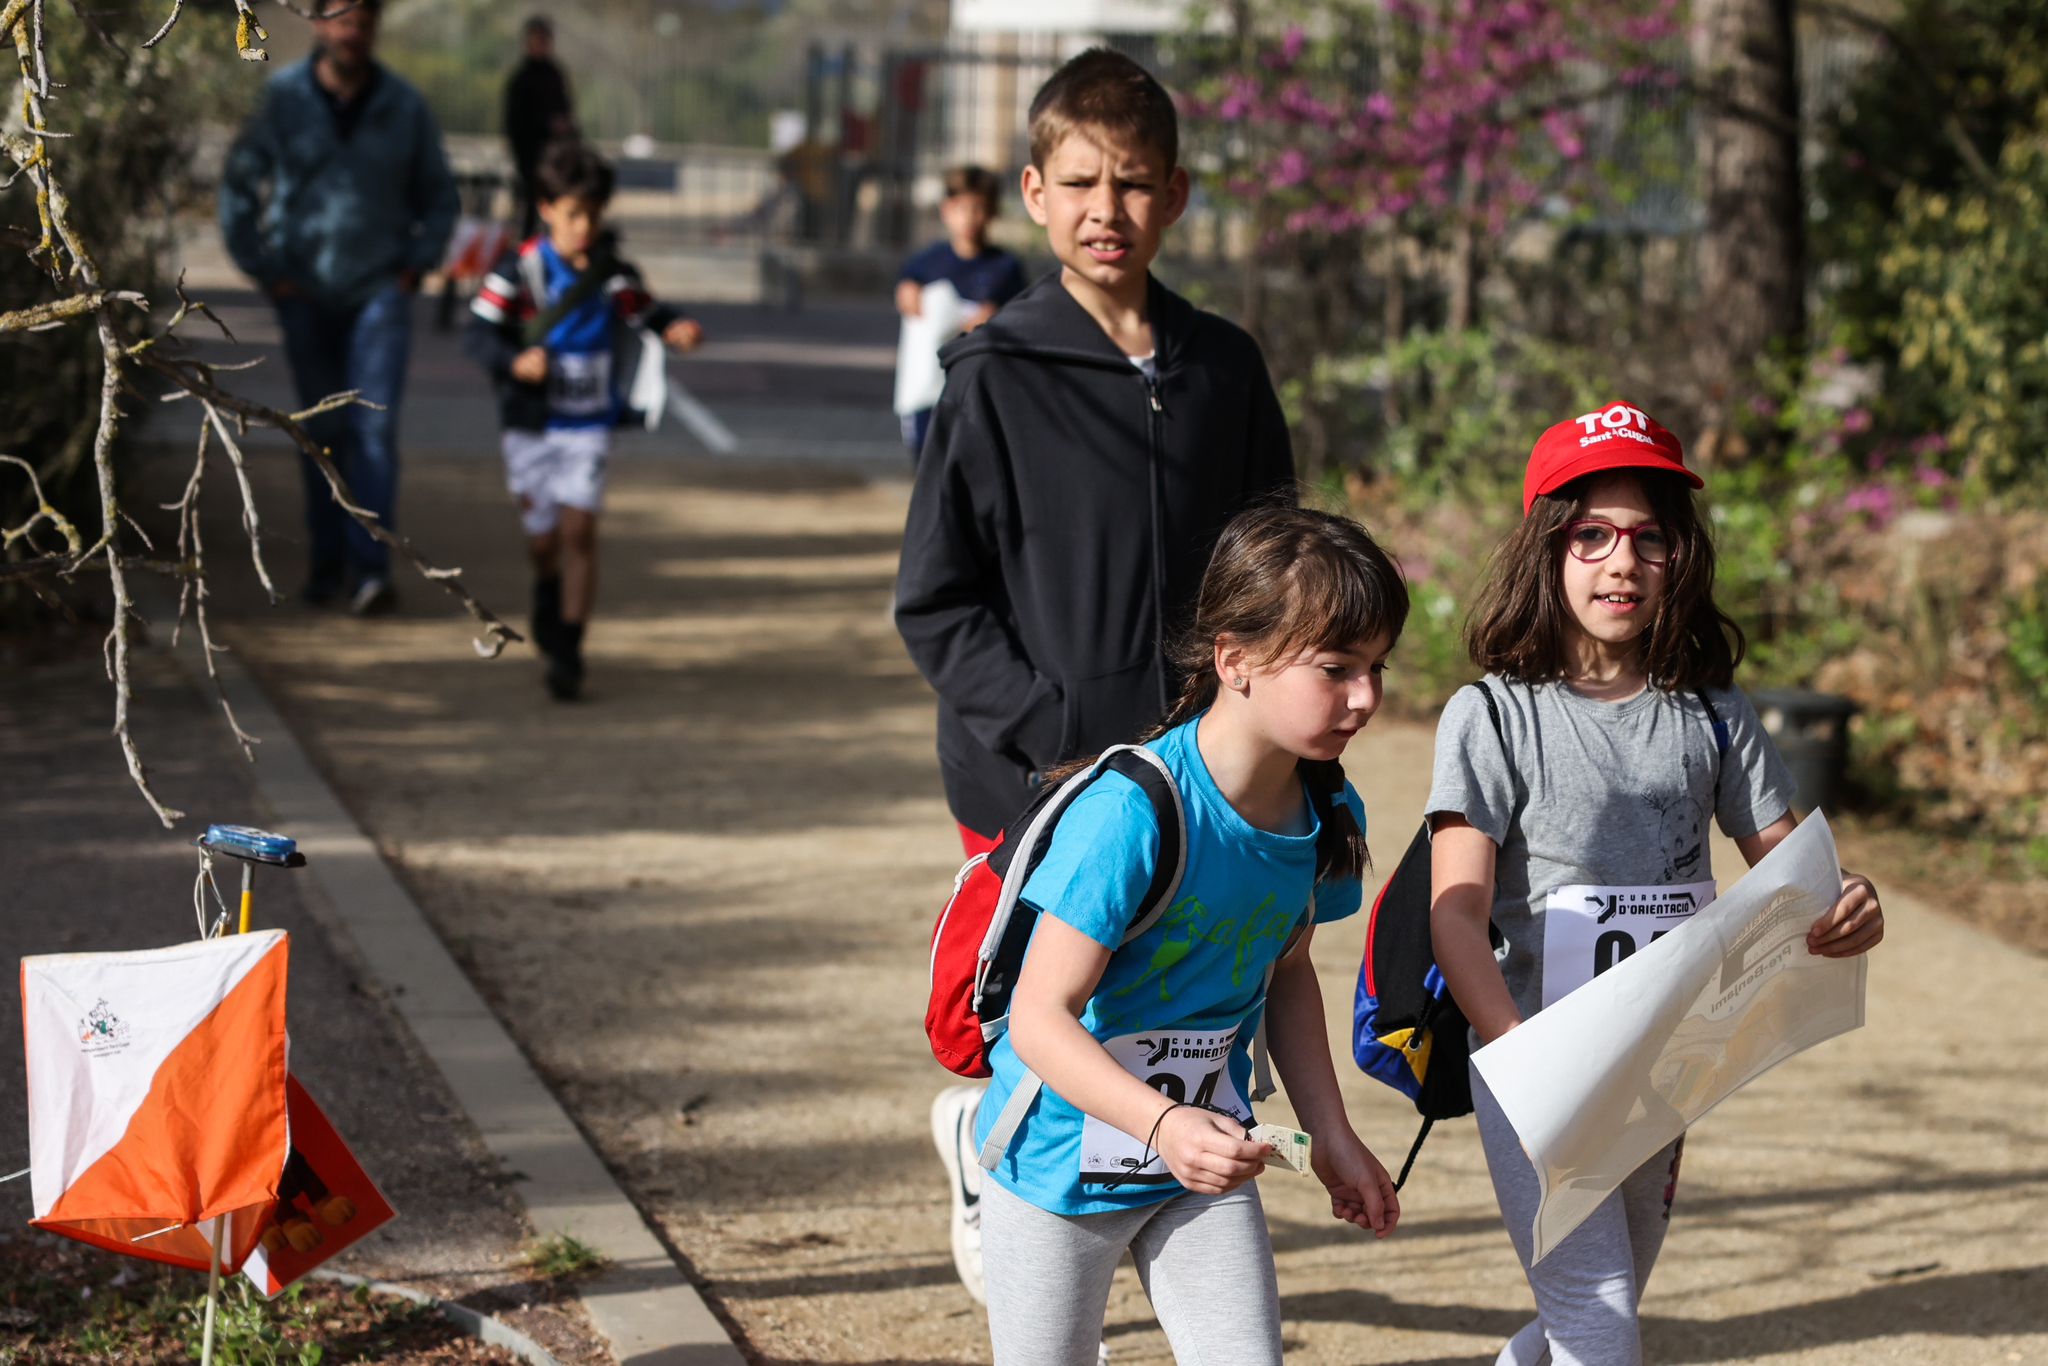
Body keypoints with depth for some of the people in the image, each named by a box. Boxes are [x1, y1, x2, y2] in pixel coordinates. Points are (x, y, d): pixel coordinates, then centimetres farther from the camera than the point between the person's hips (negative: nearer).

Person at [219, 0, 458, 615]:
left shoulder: (404, 106, 1)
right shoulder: (281, 98, -4)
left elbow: (440, 196, 13)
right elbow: (238, 185, 4)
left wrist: (416, 265, 3)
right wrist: (262, 269, 0)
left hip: (380, 291, 0)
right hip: (306, 293, 0)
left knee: (375, 425, -11)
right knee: (323, 430, 7)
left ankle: (370, 568, -15)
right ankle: (327, 559, 17)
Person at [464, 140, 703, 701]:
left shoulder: (614, 275, -2)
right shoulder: (519, 270, -9)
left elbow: (644, 315, 12)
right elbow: (478, 333, -9)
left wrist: (675, 328, -10)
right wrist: (515, 361, -27)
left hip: (588, 426, 0)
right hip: (530, 424, 0)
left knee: (579, 530, -11)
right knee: (543, 538, 9)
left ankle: (568, 651, -6)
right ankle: (548, 592, 45)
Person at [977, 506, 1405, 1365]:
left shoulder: (1328, 816, -7)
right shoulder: (1131, 813, -29)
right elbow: (1041, 1018, -30)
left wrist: (1331, 1135, 8)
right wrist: (1162, 1125, -43)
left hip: (1204, 1165, 5)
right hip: (1062, 1165, -5)